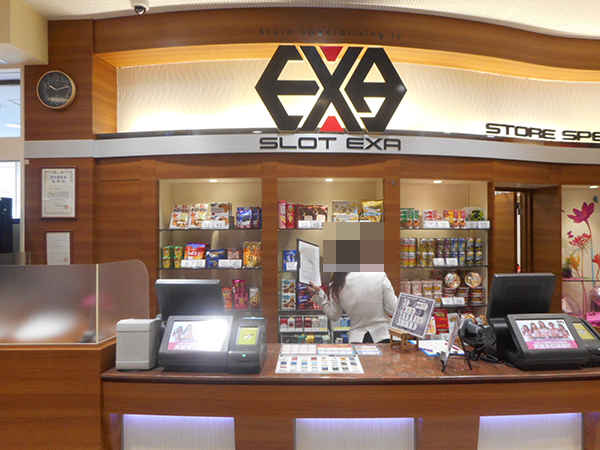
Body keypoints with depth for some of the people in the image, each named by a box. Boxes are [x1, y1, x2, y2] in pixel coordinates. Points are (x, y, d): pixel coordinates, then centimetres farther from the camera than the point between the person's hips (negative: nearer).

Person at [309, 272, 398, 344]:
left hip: (357, 338, 2)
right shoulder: (379, 276, -15)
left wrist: (319, 293, 11)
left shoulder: (337, 287, -8)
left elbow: (334, 316, 7)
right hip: (382, 335, -1)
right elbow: (393, 310, -9)